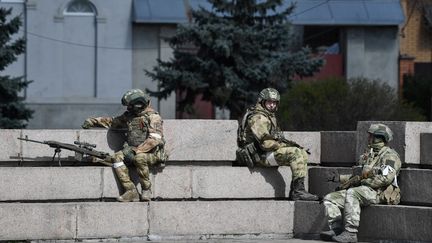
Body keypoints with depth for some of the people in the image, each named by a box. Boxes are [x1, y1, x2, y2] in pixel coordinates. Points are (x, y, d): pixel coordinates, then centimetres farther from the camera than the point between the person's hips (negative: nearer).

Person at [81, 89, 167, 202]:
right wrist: (92, 121, 21)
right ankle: (131, 192, -25)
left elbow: (154, 139, -20)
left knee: (139, 158, -37)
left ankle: (146, 191, -20)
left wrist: (136, 150, -26)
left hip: (153, 153, -7)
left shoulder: (153, 117, -9)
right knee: (117, 157, -18)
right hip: (133, 151, 7)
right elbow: (112, 121, 28)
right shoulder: (129, 116, 13)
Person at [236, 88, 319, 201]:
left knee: (303, 154, 10)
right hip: (260, 155, -11)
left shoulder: (269, 116, 18)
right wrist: (286, 145, -12)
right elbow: (266, 143, -24)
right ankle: (298, 191, -27)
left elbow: (275, 137, 23)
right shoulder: (258, 118, -17)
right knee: (295, 153, -23)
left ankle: (294, 191, 5)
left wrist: (288, 143, 4)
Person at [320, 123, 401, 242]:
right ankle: (336, 229, -16)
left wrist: (362, 181, -15)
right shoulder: (369, 155, 26)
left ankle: (350, 233, -39)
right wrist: (339, 178, 21)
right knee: (330, 198, -3)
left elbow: (386, 178, -19)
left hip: (377, 192, -9)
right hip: (361, 190, 9)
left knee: (352, 193, -37)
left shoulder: (390, 156, -3)